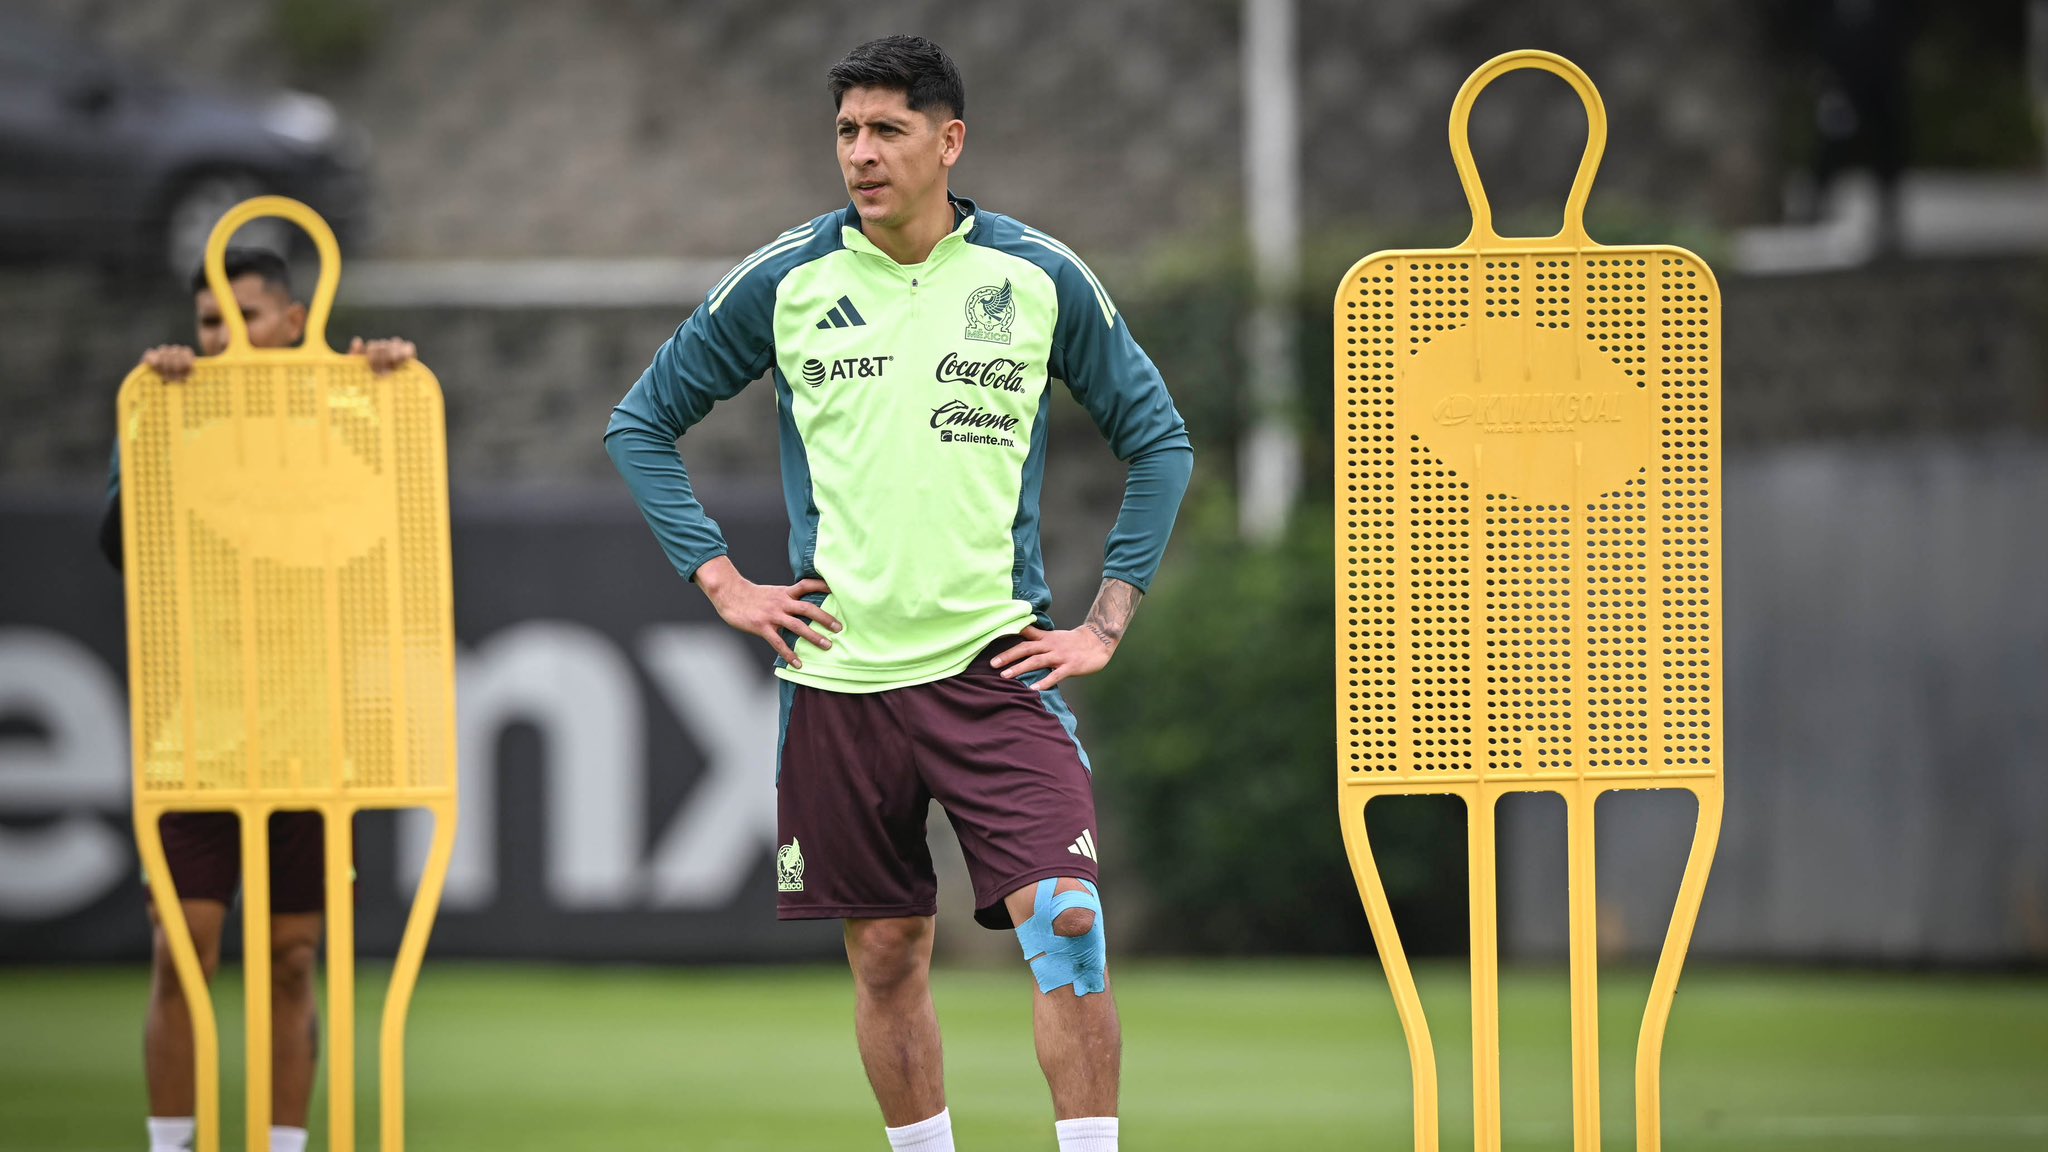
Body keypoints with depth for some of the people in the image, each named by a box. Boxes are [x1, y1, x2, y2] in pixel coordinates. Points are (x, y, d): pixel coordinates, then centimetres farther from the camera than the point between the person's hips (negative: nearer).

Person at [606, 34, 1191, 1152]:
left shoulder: (1042, 278, 2)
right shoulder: (782, 282, 2)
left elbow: (1158, 442, 12)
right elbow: (641, 424, 12)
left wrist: (1108, 619, 4)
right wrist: (721, 583, 3)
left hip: (995, 663, -1)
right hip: (840, 672, 1)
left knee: (1066, 926, -16)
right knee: (886, 954, 6)